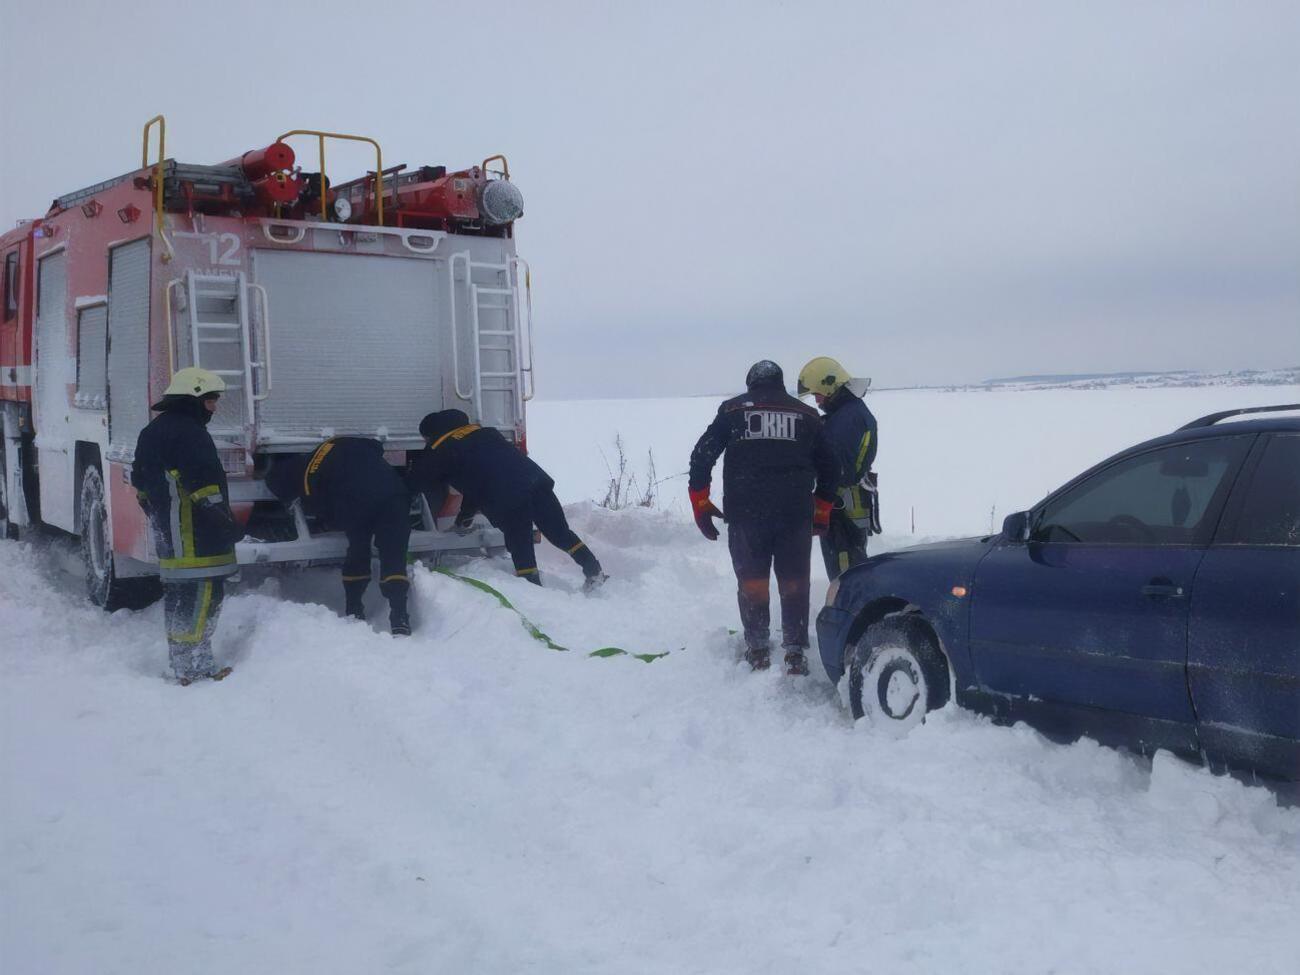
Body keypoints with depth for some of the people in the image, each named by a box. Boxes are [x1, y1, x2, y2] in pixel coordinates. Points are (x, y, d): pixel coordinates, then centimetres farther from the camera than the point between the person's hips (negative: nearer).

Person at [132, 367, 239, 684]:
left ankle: (180, 664, 25)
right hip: (196, 536, -10)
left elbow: (141, 482, 24)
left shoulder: (153, 431, 18)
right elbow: (204, 483, -20)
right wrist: (227, 524, -15)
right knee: (204, 593, -9)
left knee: (177, 593, 16)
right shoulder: (189, 432, -14)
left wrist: (159, 520, 29)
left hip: (168, 537, 10)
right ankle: (197, 667, -9)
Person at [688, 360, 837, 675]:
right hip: (795, 513, 1)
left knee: (751, 579, 10)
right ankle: (796, 652, 2)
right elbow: (828, 468, 15)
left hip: (745, 513, -1)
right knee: (794, 581, 7)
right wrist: (821, 513, 24)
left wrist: (701, 504, 8)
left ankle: (757, 649, 14)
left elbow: (702, 455, 2)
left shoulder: (732, 410, 6)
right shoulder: (807, 415, 12)